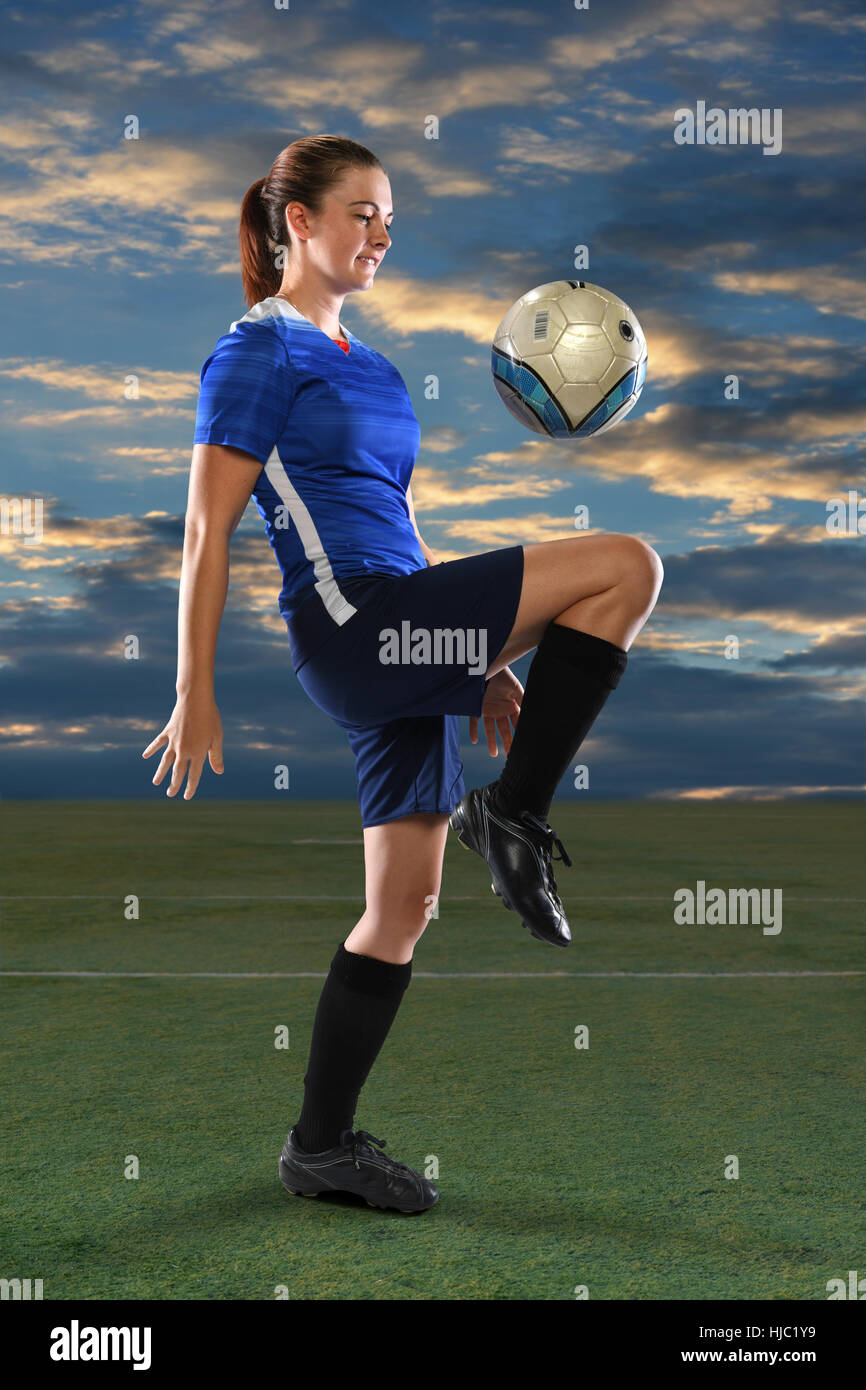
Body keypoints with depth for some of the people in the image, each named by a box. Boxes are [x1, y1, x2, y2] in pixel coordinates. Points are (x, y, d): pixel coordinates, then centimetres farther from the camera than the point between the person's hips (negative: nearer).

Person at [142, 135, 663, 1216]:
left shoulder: (369, 366, 24)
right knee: (624, 565, -16)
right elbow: (207, 532, -6)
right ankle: (513, 817, -8)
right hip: (346, 624, -8)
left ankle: (322, 1144, 18)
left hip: (404, 642, 8)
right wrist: (195, 697, -11)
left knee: (405, 903, 8)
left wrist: (482, 659, 24)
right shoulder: (257, 354, -1)